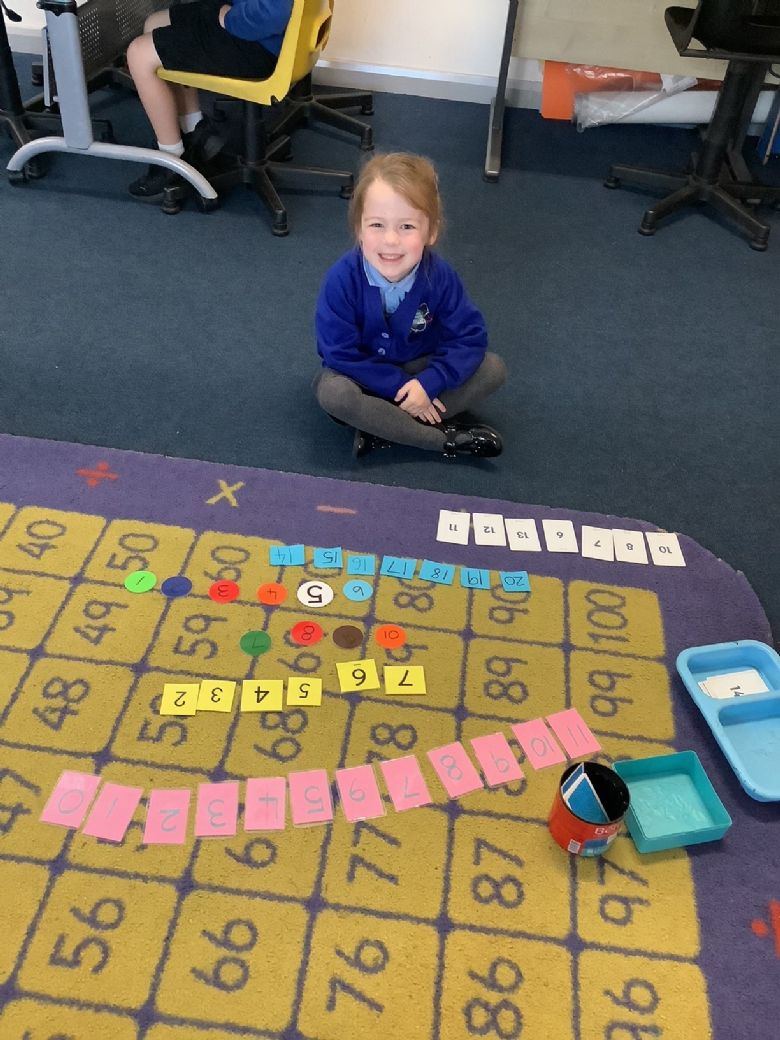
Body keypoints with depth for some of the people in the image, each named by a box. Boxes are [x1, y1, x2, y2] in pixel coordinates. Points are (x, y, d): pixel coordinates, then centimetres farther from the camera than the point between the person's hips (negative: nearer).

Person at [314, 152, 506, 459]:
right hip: (365, 374, -2)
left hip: (420, 369, 2)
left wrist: (428, 383, -30)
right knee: (332, 392, -35)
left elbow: (470, 337, -16)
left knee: (493, 368, -17)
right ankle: (446, 438, -24)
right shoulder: (342, 278, -26)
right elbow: (339, 352, -23)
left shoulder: (439, 276, -21)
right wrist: (398, 387, -26)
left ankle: (380, 427, -22)